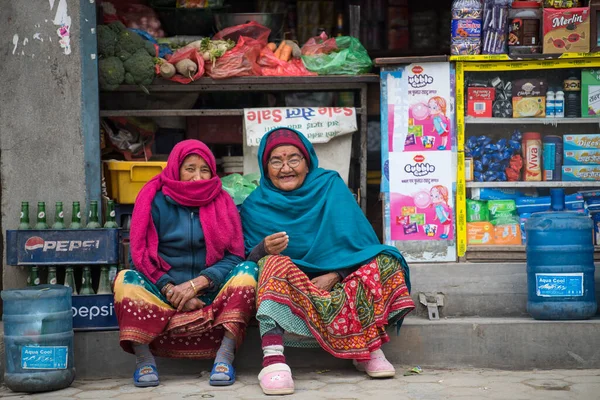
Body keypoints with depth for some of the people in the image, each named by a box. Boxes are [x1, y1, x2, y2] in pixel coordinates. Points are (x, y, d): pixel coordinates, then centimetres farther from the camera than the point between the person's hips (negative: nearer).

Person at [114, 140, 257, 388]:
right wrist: (171, 291, -14)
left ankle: (225, 355, -34)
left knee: (247, 270, -26)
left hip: (211, 293, 1)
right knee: (127, 279, -27)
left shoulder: (222, 203, 8)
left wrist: (196, 284, -16)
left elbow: (234, 256, -1)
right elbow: (142, 256, 0)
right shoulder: (156, 202, 5)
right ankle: (143, 358, -30)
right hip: (163, 292, -1)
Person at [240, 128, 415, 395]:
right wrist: (264, 250, -26)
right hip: (288, 285, -1)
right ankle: (273, 359, -49)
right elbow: (248, 259, -3)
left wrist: (334, 275, -19)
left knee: (384, 263, -20)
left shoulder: (330, 186, 4)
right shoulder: (256, 205, 4)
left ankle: (370, 348, -22)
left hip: (336, 282, 1)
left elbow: (357, 239, -3)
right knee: (276, 264, -33)